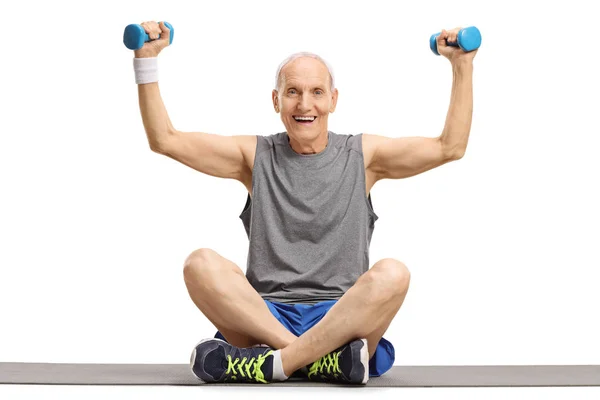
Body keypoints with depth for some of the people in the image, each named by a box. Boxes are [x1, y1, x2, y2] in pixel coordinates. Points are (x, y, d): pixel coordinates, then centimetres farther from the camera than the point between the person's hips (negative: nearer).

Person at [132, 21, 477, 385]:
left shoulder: (362, 154, 13)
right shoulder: (255, 156, 14)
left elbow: (450, 147, 8)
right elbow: (165, 140, 10)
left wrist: (463, 66, 4)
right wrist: (146, 60, 5)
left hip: (343, 320, -1)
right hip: (263, 317, 1)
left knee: (392, 274, -32)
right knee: (201, 265, -28)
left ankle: (273, 364, -34)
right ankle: (325, 361, -34)